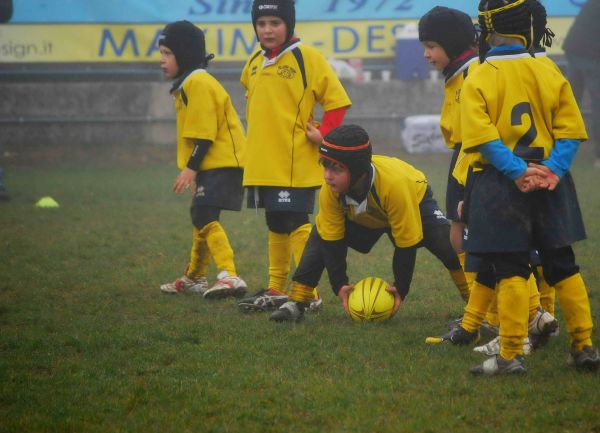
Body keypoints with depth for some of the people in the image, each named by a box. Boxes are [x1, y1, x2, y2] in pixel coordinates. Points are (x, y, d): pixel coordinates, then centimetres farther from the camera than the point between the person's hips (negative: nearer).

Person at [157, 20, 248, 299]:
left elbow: (204, 134, -21)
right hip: (212, 164, 11)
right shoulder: (188, 84, 18)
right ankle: (194, 278, 37)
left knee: (205, 217, -21)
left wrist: (191, 168, -21)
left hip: (222, 163, -11)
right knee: (200, 216, 22)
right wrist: (194, 171, 22)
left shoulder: (198, 83, -16)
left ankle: (230, 277, -31)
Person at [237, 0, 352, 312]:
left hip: (295, 165, -7)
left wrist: (323, 134, -14)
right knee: (276, 227, 15)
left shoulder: (306, 57, -9)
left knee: (296, 226, -7)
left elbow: (337, 99, -8)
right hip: (262, 165, 7)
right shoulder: (254, 64, 10)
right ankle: (276, 290, 22)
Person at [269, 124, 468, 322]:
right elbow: (331, 238, -21)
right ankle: (296, 304, -9)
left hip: (414, 203, -3)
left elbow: (406, 242, -36)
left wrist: (401, 288, -31)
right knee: (321, 236, -15)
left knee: (446, 243, -26)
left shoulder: (394, 184, -46)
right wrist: (339, 285, -28)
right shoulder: (330, 189, -34)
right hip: (363, 216, 4)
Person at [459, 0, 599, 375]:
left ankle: (511, 355, -3)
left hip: (501, 188, -3)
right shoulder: (551, 75, 4)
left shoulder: (477, 81, -6)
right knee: (562, 266, 11)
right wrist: (551, 169, -10)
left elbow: (483, 138, -16)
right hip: (551, 186, 3)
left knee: (511, 271, -1)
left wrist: (518, 172, -17)